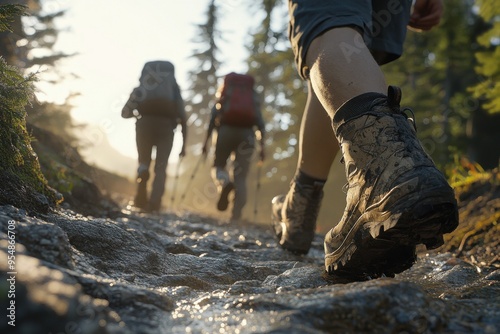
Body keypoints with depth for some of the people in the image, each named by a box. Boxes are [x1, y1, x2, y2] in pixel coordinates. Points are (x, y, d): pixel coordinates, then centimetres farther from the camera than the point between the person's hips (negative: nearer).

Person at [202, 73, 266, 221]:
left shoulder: (224, 92, 17)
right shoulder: (253, 95, 22)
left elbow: (213, 116, 4)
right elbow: (260, 122, 10)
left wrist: (206, 140, 3)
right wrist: (262, 145, 8)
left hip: (226, 131, -1)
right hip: (247, 134, 1)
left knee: (218, 166, 15)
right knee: (240, 177, 1)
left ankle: (225, 183, -22)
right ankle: (236, 217, -13)